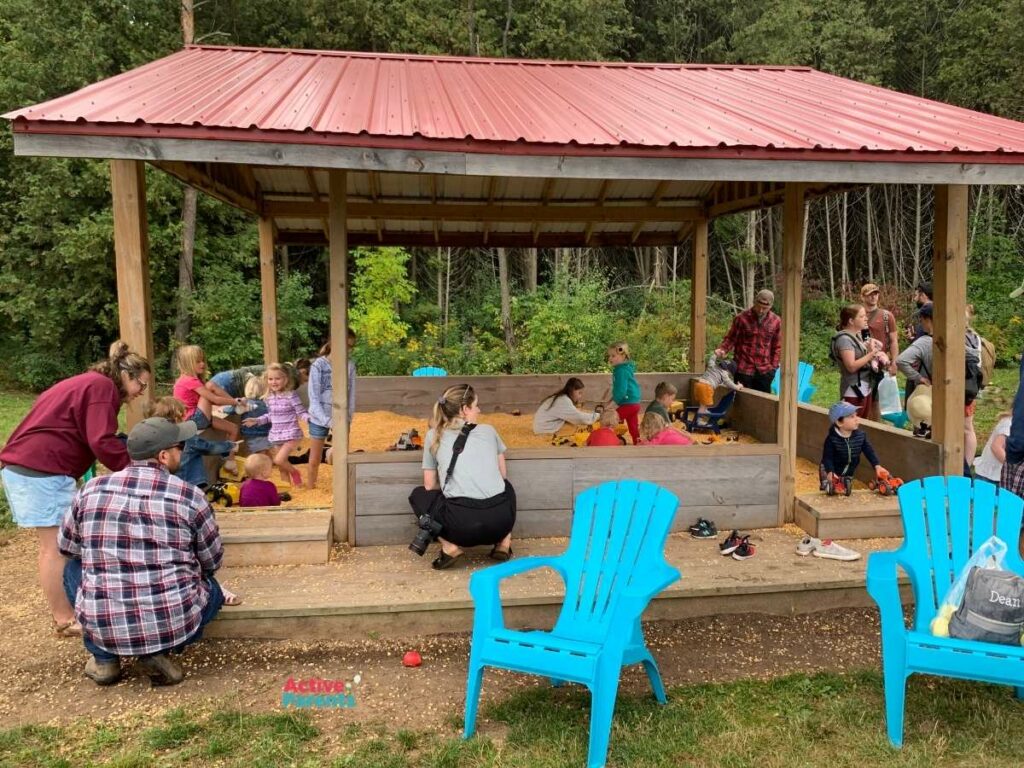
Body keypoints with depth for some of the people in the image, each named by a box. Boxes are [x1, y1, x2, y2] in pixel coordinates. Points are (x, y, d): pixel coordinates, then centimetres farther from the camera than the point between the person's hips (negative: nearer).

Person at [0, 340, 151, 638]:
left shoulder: (88, 383, 22)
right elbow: (102, 442, -20)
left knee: (54, 545, 18)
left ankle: (63, 607, 28)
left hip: (25, 464, 11)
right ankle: (66, 619, 6)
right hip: (42, 469, -11)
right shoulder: (102, 387, -10)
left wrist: (131, 465, 14)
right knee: (57, 546, -2)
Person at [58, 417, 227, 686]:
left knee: (74, 569, 30)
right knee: (213, 589, 29)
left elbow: (66, 547, 18)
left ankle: (104, 657, 18)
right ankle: (156, 652, 6)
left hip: (103, 627, 3)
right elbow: (213, 561, 6)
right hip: (174, 623, -2)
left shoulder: (91, 489, 0)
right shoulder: (189, 495, -7)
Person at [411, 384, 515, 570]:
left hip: (462, 526, -2)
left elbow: (430, 486, 17)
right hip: (500, 521, 3)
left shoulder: (435, 436, 15)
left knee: (418, 495, 26)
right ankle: (503, 542, 16)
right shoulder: (488, 430, 17)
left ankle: (451, 546, 5)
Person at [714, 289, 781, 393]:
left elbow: (777, 347, 8)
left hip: (764, 371, 2)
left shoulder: (776, 321, 1)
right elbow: (731, 338, 1)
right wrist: (722, 349, -18)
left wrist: (773, 366, 3)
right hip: (743, 370, -2)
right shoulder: (741, 318, -7)